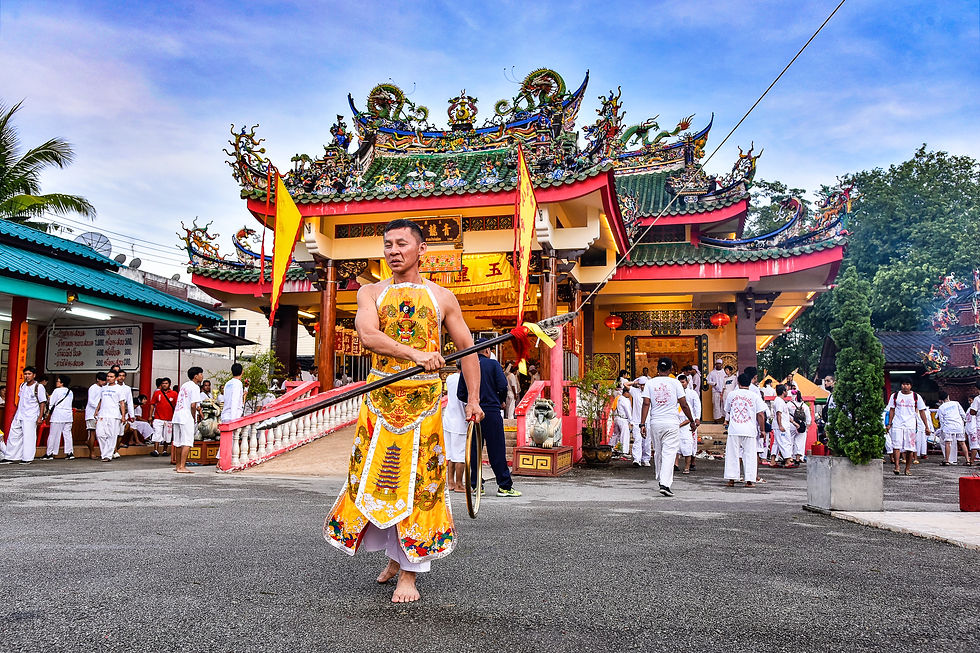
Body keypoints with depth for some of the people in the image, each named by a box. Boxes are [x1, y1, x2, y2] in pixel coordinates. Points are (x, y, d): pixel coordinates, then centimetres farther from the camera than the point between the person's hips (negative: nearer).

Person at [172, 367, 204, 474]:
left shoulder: (184, 385, 18)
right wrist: (194, 418, -4)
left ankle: (178, 465, 23)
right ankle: (182, 467, -11)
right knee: (187, 443, -7)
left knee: (179, 443, 14)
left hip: (177, 416, 9)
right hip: (187, 418, -9)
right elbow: (193, 405, -17)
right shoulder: (195, 387, -9)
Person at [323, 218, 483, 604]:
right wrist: (414, 353, -24)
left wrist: (473, 398, 6)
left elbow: (467, 348, 13)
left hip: (424, 397, -1)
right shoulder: (370, 293, 9)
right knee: (374, 475, 3)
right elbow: (367, 335, -10)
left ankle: (410, 571, 8)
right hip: (380, 395, 1)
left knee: (418, 480, -2)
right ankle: (395, 555, 25)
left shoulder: (441, 297, 9)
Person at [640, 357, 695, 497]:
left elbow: (646, 403, -5)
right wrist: (692, 421, 10)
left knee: (658, 452, 17)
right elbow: (684, 405, -2)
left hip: (655, 422, 3)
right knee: (669, 453, -5)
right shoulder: (675, 383, -2)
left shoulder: (650, 383, 3)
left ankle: (661, 479, 30)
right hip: (671, 422, -3)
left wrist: (642, 423, -6)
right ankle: (665, 484, -14)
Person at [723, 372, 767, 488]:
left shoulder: (731, 394, 5)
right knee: (750, 455, 5)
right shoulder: (755, 396, 0)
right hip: (750, 430, -1)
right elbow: (761, 415, -2)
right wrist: (762, 430, 5)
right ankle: (749, 480, 3)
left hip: (734, 429, 1)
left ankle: (731, 479, 4)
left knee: (732, 454, 5)